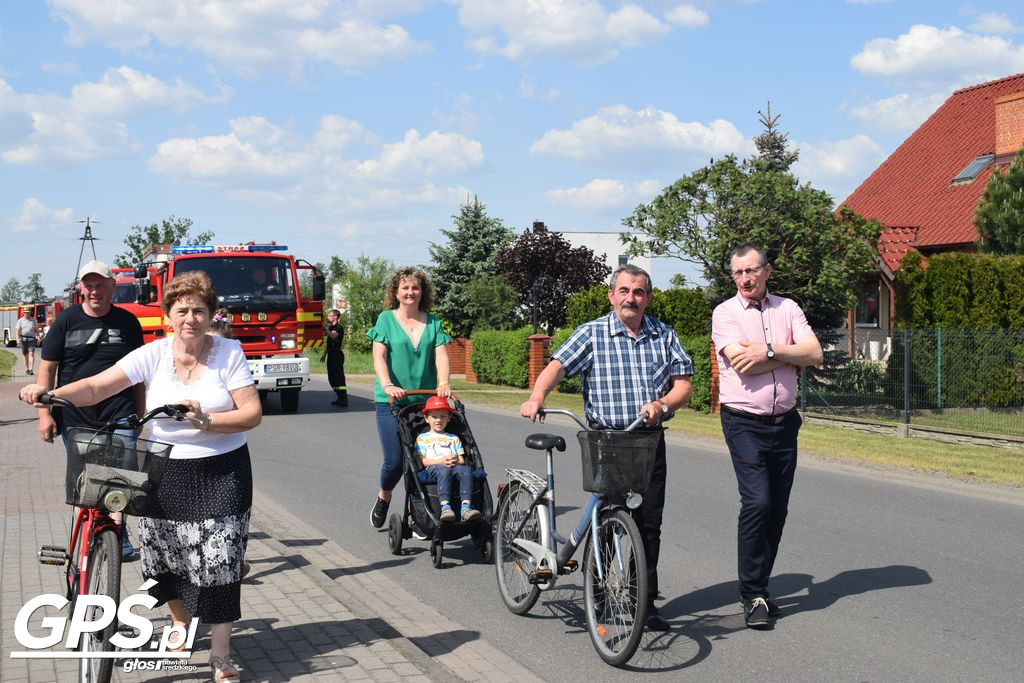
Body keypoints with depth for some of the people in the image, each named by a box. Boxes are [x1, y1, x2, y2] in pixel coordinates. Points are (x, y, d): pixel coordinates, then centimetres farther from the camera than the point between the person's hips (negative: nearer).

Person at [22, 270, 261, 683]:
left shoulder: (229, 353, -8)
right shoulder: (154, 355, -5)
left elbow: (252, 413, -11)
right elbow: (96, 387, -13)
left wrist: (206, 420, -25)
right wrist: (48, 393, -29)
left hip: (222, 473, -2)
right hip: (166, 470, 2)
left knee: (219, 560, -5)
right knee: (163, 555, 10)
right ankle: (180, 622, 41)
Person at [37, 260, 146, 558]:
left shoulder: (127, 322, 6)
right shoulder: (67, 319, 1)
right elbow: (47, 368, 2)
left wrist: (141, 414, 12)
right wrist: (45, 413, -4)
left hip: (118, 409, 0)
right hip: (73, 410, 0)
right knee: (78, 473, 7)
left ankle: (118, 531, -2)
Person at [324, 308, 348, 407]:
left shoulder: (339, 327, -8)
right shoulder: (330, 327, 19)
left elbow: (333, 336, -27)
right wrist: (324, 354, 21)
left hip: (337, 355, -9)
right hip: (331, 355, 9)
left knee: (339, 376, -12)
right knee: (332, 378, 10)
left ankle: (344, 400, -14)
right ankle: (340, 398, 17)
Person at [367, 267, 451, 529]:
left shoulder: (433, 323, 10)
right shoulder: (386, 319, 3)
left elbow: (441, 356, -1)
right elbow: (379, 357, -7)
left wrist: (443, 383, -21)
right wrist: (388, 385, -24)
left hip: (425, 400, 2)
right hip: (391, 401, -2)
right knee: (395, 460, -8)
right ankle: (383, 498, 23)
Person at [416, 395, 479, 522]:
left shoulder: (454, 438, 32)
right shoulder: (422, 438, 22)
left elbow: (462, 461, 20)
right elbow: (422, 461, 5)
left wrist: (456, 461, -6)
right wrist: (441, 461, -12)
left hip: (454, 466, 3)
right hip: (433, 468, -3)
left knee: (466, 469, -33)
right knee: (443, 471, -40)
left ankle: (466, 507, -47)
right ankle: (445, 506, -55)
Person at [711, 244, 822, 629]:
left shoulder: (787, 308, 9)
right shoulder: (725, 313, -2)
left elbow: (815, 354, -4)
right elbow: (743, 365, -16)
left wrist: (770, 351, -15)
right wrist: (792, 357, -8)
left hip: (784, 422, 5)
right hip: (744, 423, -4)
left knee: (777, 509, 8)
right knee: (757, 502, -16)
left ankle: (757, 588, 20)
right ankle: (753, 596, -7)